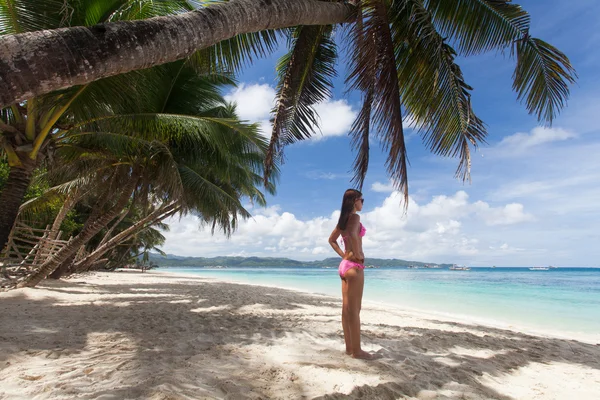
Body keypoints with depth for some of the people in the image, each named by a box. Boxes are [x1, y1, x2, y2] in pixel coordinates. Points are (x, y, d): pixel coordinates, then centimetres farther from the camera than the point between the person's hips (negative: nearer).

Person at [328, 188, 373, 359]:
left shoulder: (343, 219, 15)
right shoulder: (354, 217, -11)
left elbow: (332, 239, 25)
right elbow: (352, 234, -32)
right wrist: (358, 254, -19)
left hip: (344, 264, 9)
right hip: (354, 266, -9)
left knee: (347, 309, 12)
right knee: (354, 310, -2)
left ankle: (349, 347, 20)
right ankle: (356, 350, 7)